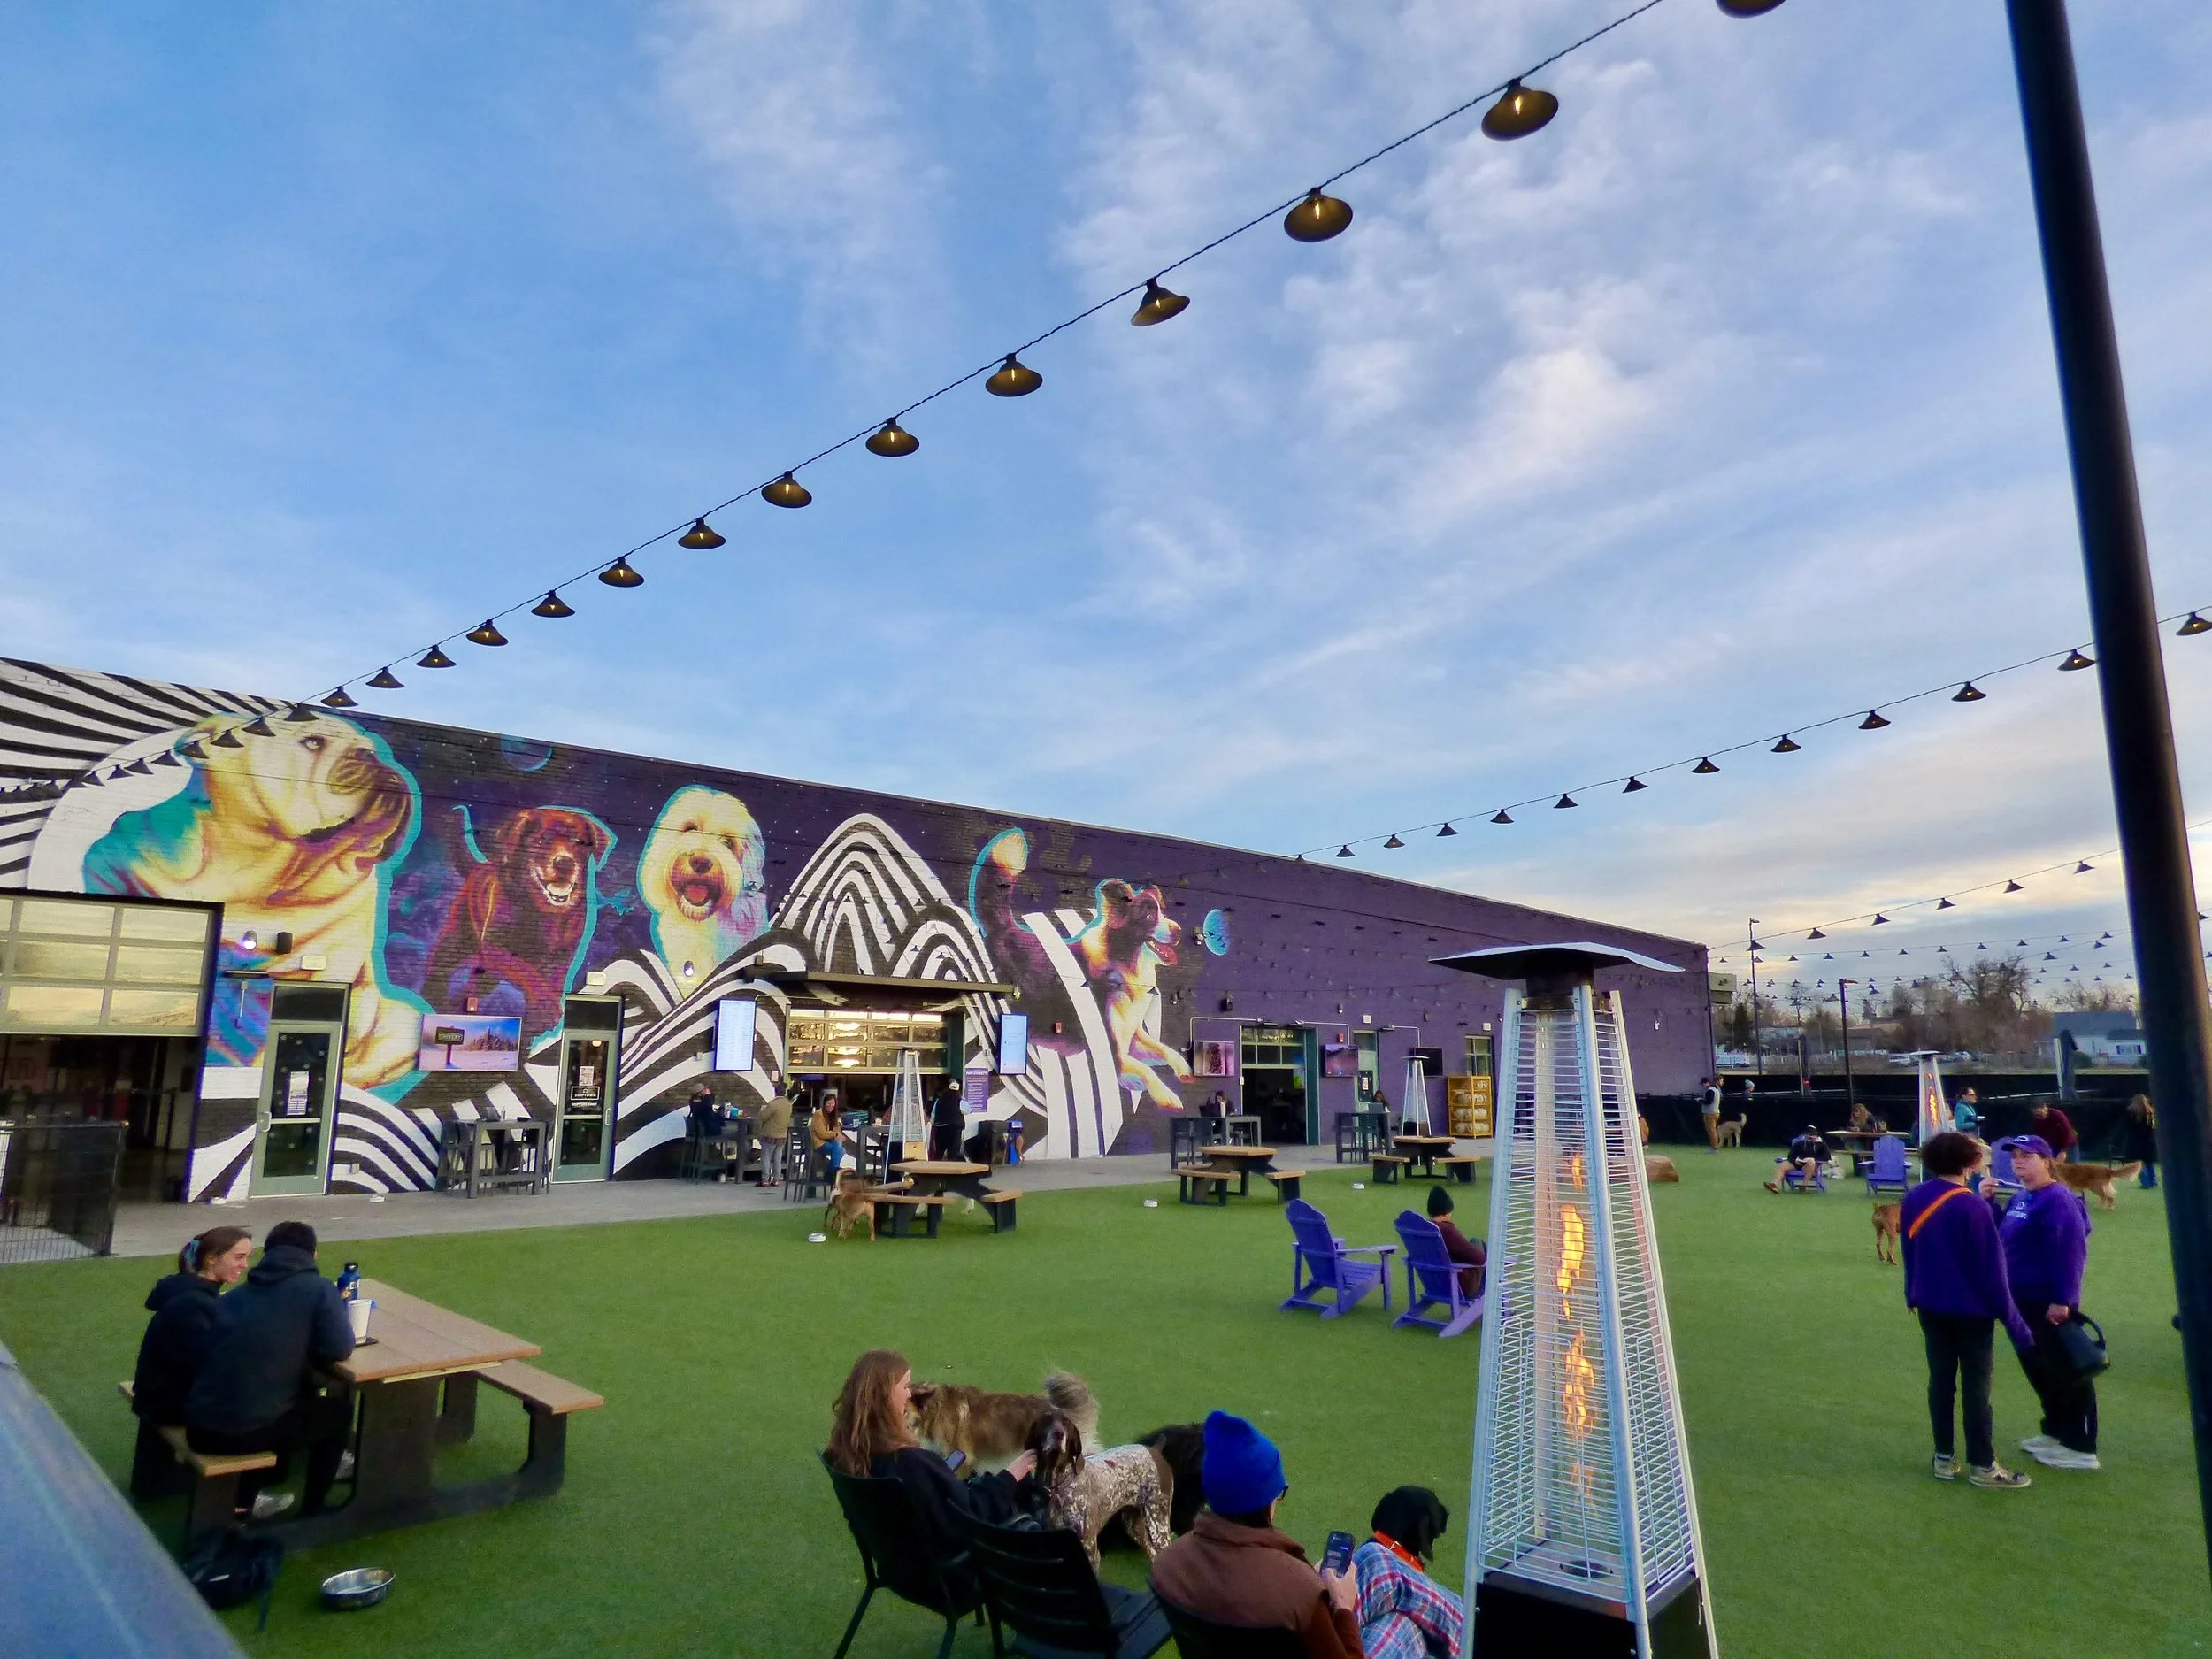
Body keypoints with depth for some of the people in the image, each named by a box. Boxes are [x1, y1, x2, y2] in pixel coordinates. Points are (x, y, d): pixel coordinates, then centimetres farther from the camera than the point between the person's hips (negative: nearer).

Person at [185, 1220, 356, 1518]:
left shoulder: (236, 1294, 13)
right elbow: (339, 1349, -6)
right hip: (244, 1432, -6)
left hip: (199, 1427, 6)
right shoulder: (317, 1288, -5)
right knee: (339, 1409, 20)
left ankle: (249, 1495, 35)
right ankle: (312, 1510, 28)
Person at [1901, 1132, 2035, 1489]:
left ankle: (1944, 1457, 19)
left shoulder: (1912, 1199, -1)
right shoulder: (1971, 1207, -20)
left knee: (1940, 1379, 13)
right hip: (1972, 1309, -5)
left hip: (1930, 1306, 5)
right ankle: (1982, 1465, 13)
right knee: (1975, 1385, 5)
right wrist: (2011, 1318, -8)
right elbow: (1990, 1266, -16)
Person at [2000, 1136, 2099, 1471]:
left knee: (2067, 1372, 0)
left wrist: (2062, 1299, -24)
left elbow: (2071, 1252, -22)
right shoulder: (2020, 1198, 11)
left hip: (2050, 1304, -10)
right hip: (2023, 1301, 10)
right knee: (2036, 1366, 19)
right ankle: (2056, 1431, 33)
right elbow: (2001, 1236, 18)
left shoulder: (2058, 1199, -17)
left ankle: (2081, 1448, 8)